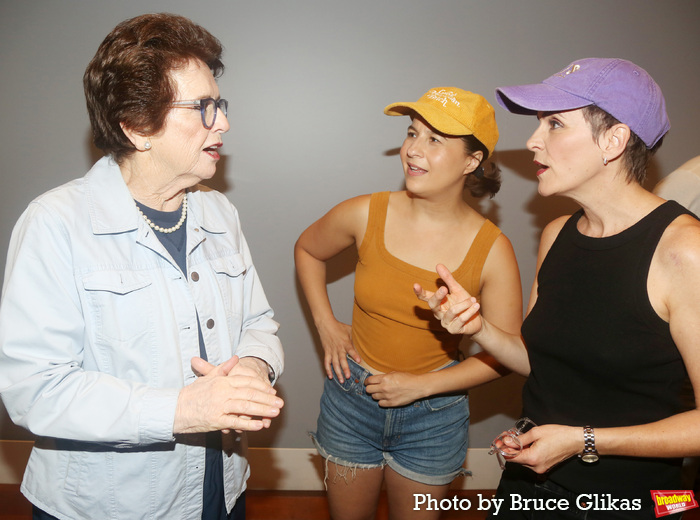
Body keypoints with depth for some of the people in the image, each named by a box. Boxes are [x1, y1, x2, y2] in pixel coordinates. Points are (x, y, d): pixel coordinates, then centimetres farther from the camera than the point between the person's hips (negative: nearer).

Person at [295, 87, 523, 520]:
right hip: (352, 400, 2)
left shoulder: (492, 250, -17)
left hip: (433, 415, -1)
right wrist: (327, 325, 0)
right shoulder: (365, 215, -14)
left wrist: (422, 384, -15)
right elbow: (308, 250, 8)